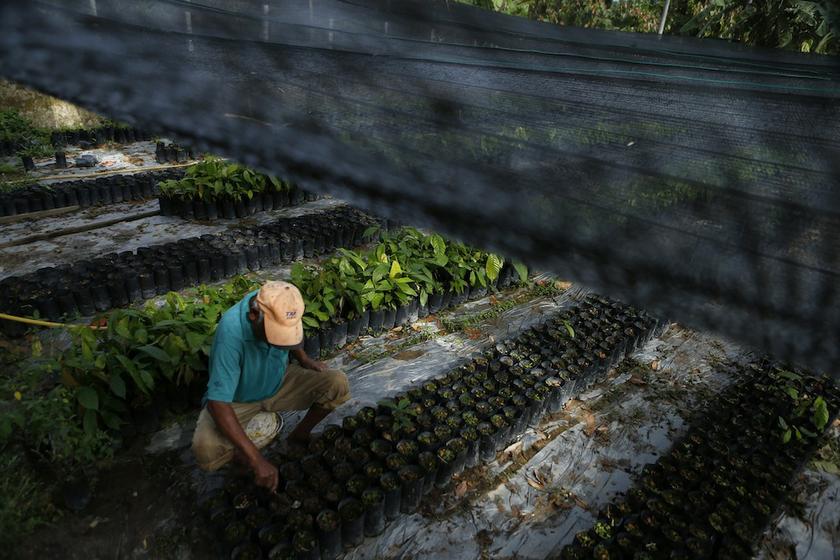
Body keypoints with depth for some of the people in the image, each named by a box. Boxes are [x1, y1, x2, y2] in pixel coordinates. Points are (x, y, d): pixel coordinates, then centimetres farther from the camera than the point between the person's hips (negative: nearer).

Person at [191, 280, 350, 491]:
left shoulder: (282, 311, -22)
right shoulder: (231, 332, -37)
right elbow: (218, 403, -37)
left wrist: (304, 359, -11)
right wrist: (256, 460, -39)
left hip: (279, 382, 4)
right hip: (236, 400, -4)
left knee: (338, 384, -17)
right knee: (206, 452, -31)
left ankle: (299, 435, 7)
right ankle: (239, 452, 4)